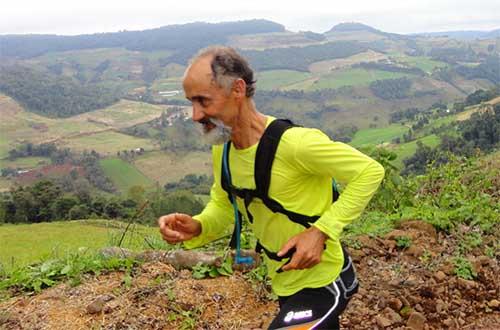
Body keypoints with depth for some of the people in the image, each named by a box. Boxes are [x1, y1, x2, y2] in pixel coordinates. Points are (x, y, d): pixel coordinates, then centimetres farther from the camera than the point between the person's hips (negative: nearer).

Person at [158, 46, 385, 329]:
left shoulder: (294, 142, -30)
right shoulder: (222, 150, -5)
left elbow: (371, 172, -21)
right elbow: (222, 207, 7)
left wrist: (321, 230, -29)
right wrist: (196, 228, -16)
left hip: (321, 282, -7)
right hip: (286, 284, 7)